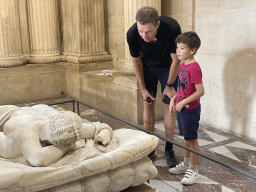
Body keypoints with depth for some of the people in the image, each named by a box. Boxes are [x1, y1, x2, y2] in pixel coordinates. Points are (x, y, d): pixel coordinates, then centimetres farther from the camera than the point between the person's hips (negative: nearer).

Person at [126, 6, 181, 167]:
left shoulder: (172, 29, -38)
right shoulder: (132, 34, -30)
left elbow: (176, 60, -21)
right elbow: (136, 61, -11)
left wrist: (169, 86, -12)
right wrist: (143, 88, -6)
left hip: (167, 67, -2)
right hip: (147, 66, 2)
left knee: (169, 105, -5)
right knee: (148, 104, 1)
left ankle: (169, 148, 7)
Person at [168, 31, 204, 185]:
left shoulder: (194, 68, -21)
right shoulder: (183, 66, 8)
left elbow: (200, 91, -24)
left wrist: (183, 102, -21)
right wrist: (173, 99, 5)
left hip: (191, 109, -9)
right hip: (181, 108, 9)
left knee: (192, 139, 3)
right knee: (187, 138, 20)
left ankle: (194, 170, 17)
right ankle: (186, 164, 35)